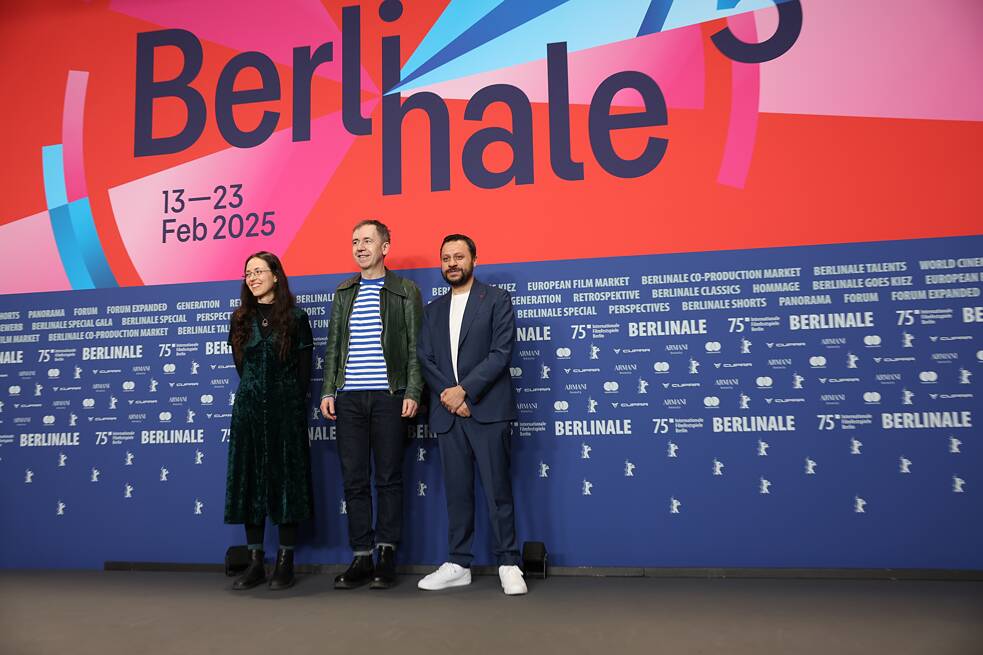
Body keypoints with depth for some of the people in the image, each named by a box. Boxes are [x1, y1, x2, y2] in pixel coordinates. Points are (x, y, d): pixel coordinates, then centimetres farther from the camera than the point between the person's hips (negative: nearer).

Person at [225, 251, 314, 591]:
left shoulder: (296, 317, 0)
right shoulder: (241, 319, 10)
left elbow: (304, 369, 0)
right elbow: (241, 365, 12)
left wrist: (291, 403, 0)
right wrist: (257, 394, 7)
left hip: (286, 409, -3)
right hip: (249, 407, 4)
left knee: (285, 479, 0)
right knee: (249, 480, 3)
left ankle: (285, 563, 7)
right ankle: (255, 562, 12)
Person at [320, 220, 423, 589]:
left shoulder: (406, 292, 5)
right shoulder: (343, 292, 16)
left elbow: (415, 347, 0)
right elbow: (333, 346, 16)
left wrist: (412, 393, -10)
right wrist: (328, 391, 7)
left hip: (388, 396, -3)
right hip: (349, 398, 4)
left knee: (388, 479, 2)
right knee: (354, 480, 5)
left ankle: (386, 556, 12)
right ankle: (361, 557, 14)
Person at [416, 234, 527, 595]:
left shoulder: (497, 299, 3)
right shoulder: (433, 309, 17)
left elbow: (501, 353, -8)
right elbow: (425, 359, 8)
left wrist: (464, 389, -14)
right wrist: (449, 396, -8)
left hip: (487, 410, -4)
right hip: (448, 412, 4)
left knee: (498, 490, -2)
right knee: (457, 491, 9)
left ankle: (509, 564, 9)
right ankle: (458, 565, 18)